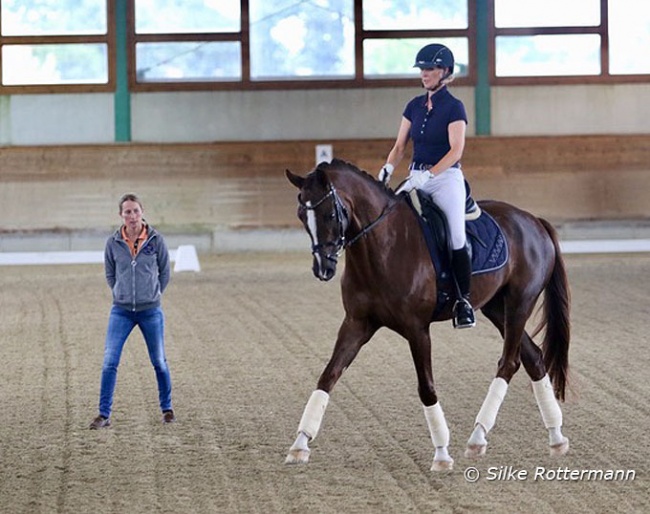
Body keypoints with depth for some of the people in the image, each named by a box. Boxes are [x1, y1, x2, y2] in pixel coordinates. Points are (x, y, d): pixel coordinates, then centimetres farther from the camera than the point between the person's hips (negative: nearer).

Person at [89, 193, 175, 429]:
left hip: (151, 312, 0)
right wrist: (123, 294, 8)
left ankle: (167, 409, 27)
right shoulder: (113, 243, -4)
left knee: (159, 362, 10)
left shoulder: (156, 240, -7)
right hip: (121, 311, 1)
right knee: (109, 362, -7)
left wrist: (152, 295, 10)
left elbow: (164, 272, 6)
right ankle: (104, 414, -2)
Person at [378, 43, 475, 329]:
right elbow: (400, 146, 13)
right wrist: (388, 168, -8)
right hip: (416, 178, 6)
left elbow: (456, 150, -14)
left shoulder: (454, 107, -5)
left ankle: (463, 300, -10)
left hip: (446, 177, -6)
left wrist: (426, 175, -24)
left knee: (457, 238, -18)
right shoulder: (414, 106, 13)